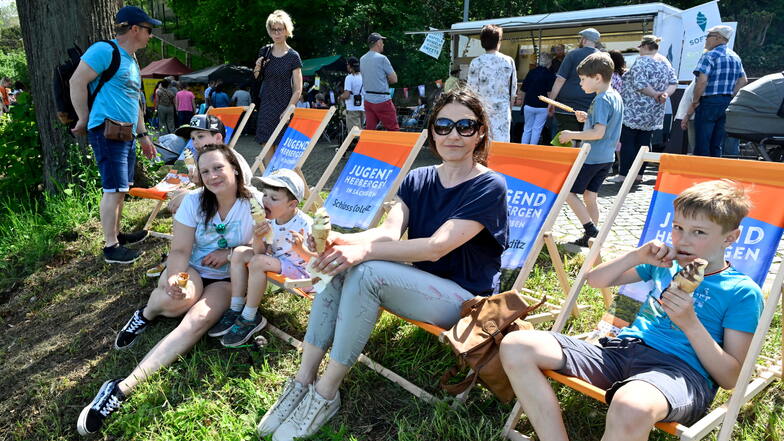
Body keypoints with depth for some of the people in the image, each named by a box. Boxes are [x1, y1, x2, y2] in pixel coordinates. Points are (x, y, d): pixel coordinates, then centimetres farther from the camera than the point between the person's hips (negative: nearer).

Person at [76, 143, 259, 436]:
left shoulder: (254, 204, -12)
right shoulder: (194, 201, -8)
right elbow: (180, 250, -12)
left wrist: (230, 253, -19)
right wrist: (174, 278, -33)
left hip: (227, 280, 0)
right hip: (189, 271, 1)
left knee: (198, 320, -32)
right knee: (179, 298, -38)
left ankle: (123, 388, -34)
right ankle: (147, 313, 1)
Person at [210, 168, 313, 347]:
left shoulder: (304, 225, -24)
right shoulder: (269, 221, -5)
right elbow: (260, 252, -4)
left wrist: (301, 249, -41)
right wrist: (257, 238, -25)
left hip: (299, 269, -8)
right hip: (276, 261, 8)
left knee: (257, 262, -28)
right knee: (240, 253, -2)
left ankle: (249, 319, -14)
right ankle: (235, 310, -1)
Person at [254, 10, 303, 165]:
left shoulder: (293, 56, -4)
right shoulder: (265, 53, 9)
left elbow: (298, 89, -5)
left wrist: (288, 110, -14)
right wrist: (257, 70, -3)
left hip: (284, 106, -4)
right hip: (266, 106, 4)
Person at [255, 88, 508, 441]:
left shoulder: (489, 187, -12)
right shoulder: (417, 180, 7)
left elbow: (437, 247, -24)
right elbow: (389, 232, -9)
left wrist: (363, 251, -35)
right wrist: (340, 240, -30)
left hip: (466, 299, -6)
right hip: (421, 285, 6)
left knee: (366, 272, -29)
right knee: (337, 263, -19)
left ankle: (324, 395, -18)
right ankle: (302, 382, -15)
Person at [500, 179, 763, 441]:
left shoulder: (743, 292, 3)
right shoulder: (664, 264, 20)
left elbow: (729, 378, -2)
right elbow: (595, 280, 23)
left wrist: (690, 323, -15)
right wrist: (637, 256, 7)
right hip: (624, 348, 6)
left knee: (630, 407, -46)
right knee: (515, 347, -13)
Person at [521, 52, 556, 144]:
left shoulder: (531, 72, 3)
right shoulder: (550, 74, -7)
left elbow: (524, 90, 6)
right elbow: (550, 92, -10)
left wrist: (523, 104, 17)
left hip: (528, 105, 3)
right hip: (542, 107, -3)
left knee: (527, 129, 11)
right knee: (537, 130, 1)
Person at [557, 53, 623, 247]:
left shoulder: (601, 100, -18)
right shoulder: (616, 96, 11)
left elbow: (598, 133, -24)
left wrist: (572, 135, -16)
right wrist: (588, 118, 10)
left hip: (592, 157, -10)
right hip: (607, 157, 10)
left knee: (568, 191, -1)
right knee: (590, 196, 14)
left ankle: (591, 229, -3)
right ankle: (591, 237, 19)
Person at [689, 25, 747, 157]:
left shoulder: (709, 56, -12)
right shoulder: (735, 57, 14)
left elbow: (702, 81, -22)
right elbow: (743, 81, 16)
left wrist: (695, 101, -11)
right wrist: (730, 96, 15)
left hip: (709, 102, -8)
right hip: (727, 104, 8)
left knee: (702, 147, -3)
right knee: (717, 146, 13)